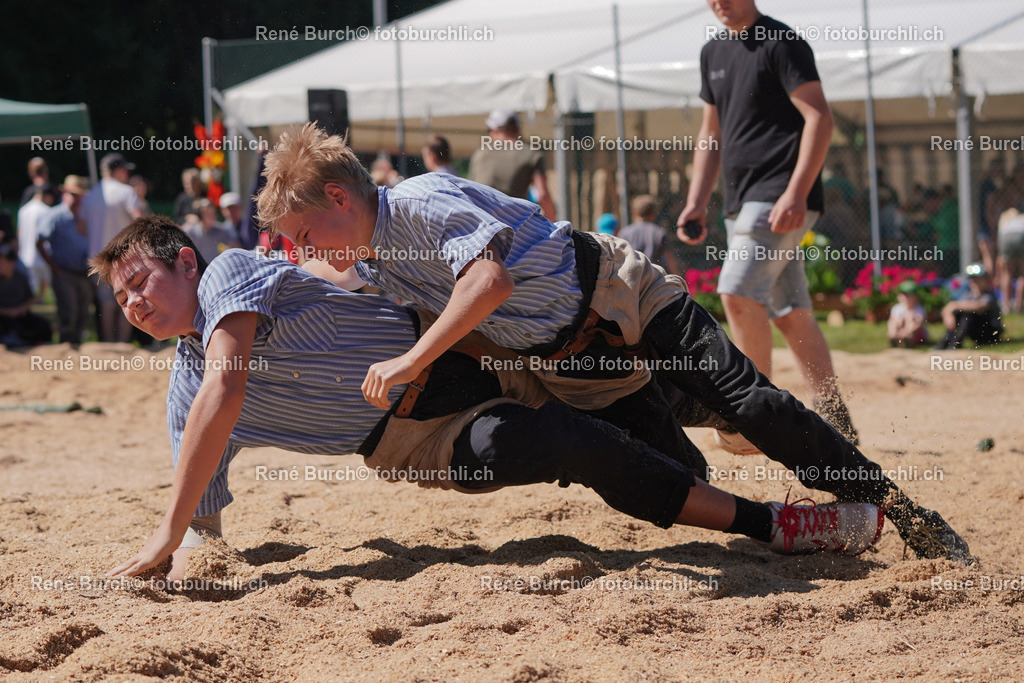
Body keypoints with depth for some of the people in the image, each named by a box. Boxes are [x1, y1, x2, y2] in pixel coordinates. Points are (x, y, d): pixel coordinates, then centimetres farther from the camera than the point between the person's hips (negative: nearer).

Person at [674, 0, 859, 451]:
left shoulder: (781, 42, -8)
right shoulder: (714, 53, 17)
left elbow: (819, 118, -15)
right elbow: (712, 133, 24)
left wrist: (796, 193, -23)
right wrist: (697, 202, 14)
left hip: (781, 195, -8)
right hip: (742, 203, 8)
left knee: (738, 291, -20)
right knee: (788, 312, 8)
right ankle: (834, 422, 12)